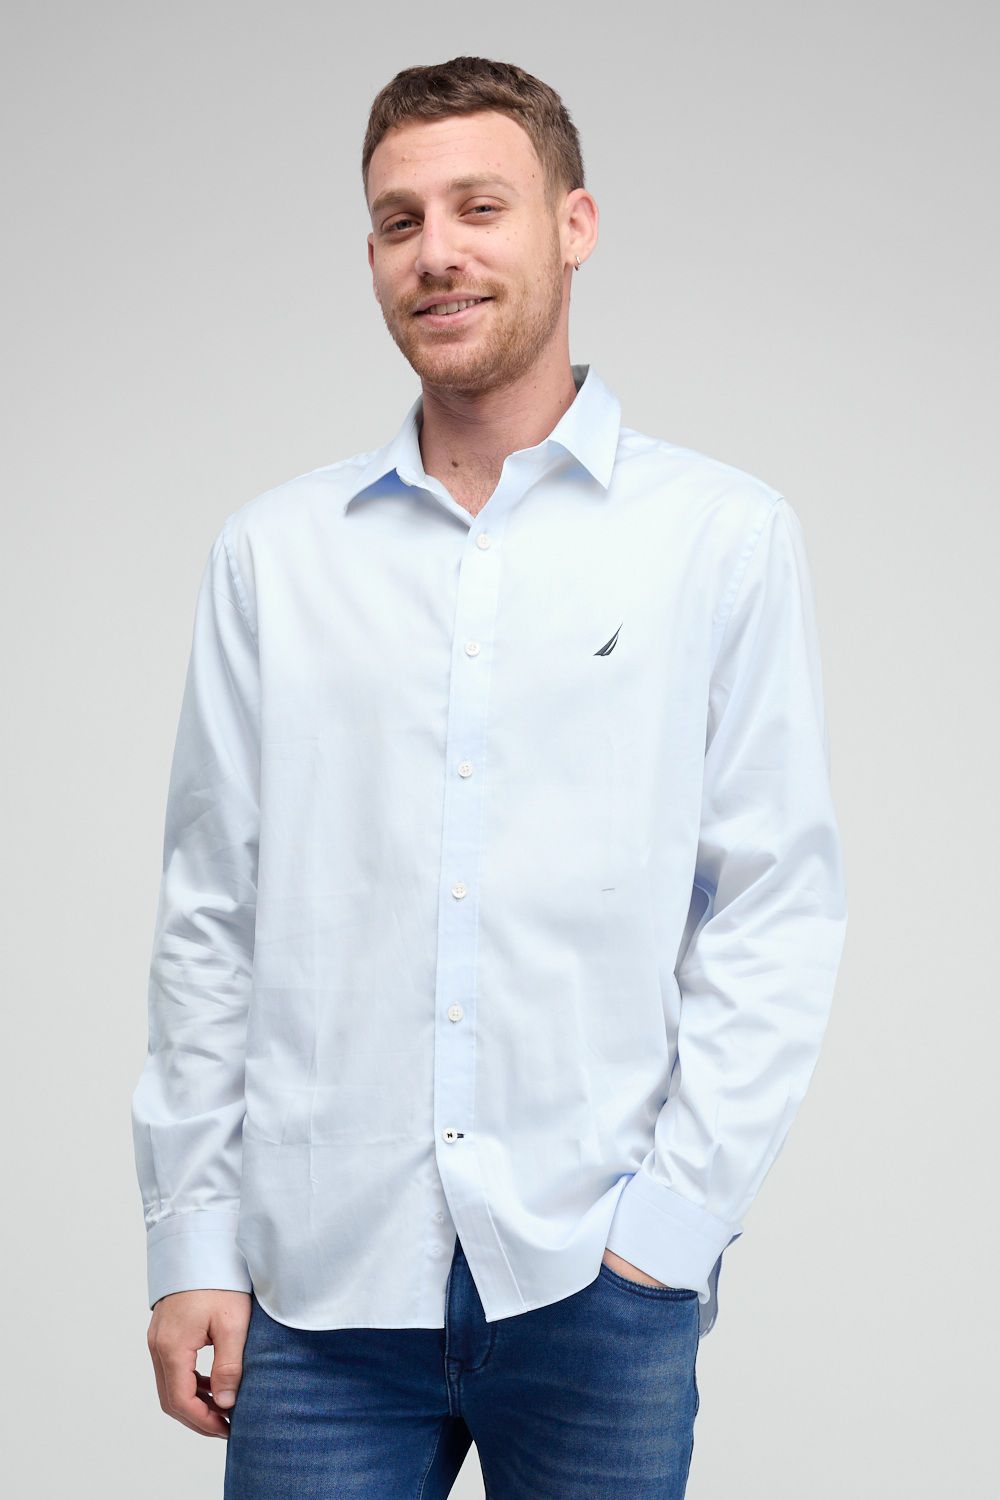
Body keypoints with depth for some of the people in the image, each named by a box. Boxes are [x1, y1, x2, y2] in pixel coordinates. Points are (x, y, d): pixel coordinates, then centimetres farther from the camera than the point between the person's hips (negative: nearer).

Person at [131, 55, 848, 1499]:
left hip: (596, 1275, -1)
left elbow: (779, 906, -1)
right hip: (320, 1273, 1)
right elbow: (209, 912, 7)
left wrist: (670, 1215, -8)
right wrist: (191, 1239, 3)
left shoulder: (727, 535, 1)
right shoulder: (272, 551, 7)